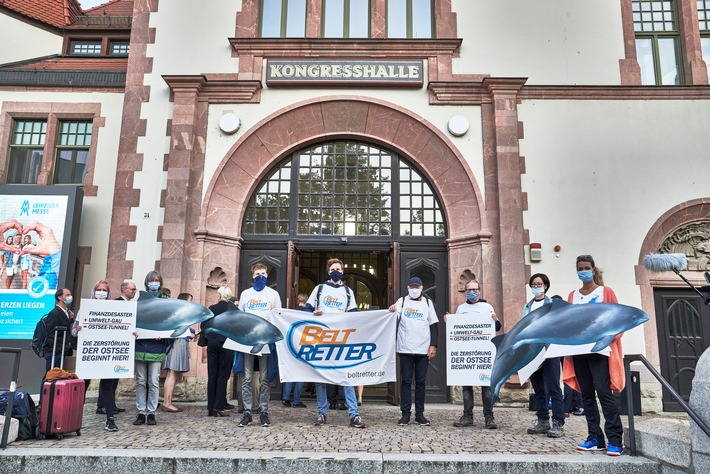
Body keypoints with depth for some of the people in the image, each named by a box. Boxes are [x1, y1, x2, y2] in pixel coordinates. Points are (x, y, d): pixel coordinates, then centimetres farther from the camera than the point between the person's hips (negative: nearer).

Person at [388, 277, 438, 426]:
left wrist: (433, 345, 0)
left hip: (423, 350, 1)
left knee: (421, 381, 6)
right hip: (405, 349, -1)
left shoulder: (427, 302, 9)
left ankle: (419, 414, 13)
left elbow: (434, 325, 9)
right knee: (405, 381, 2)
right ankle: (405, 413, 8)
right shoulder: (402, 301, 6)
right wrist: (392, 312, -30)